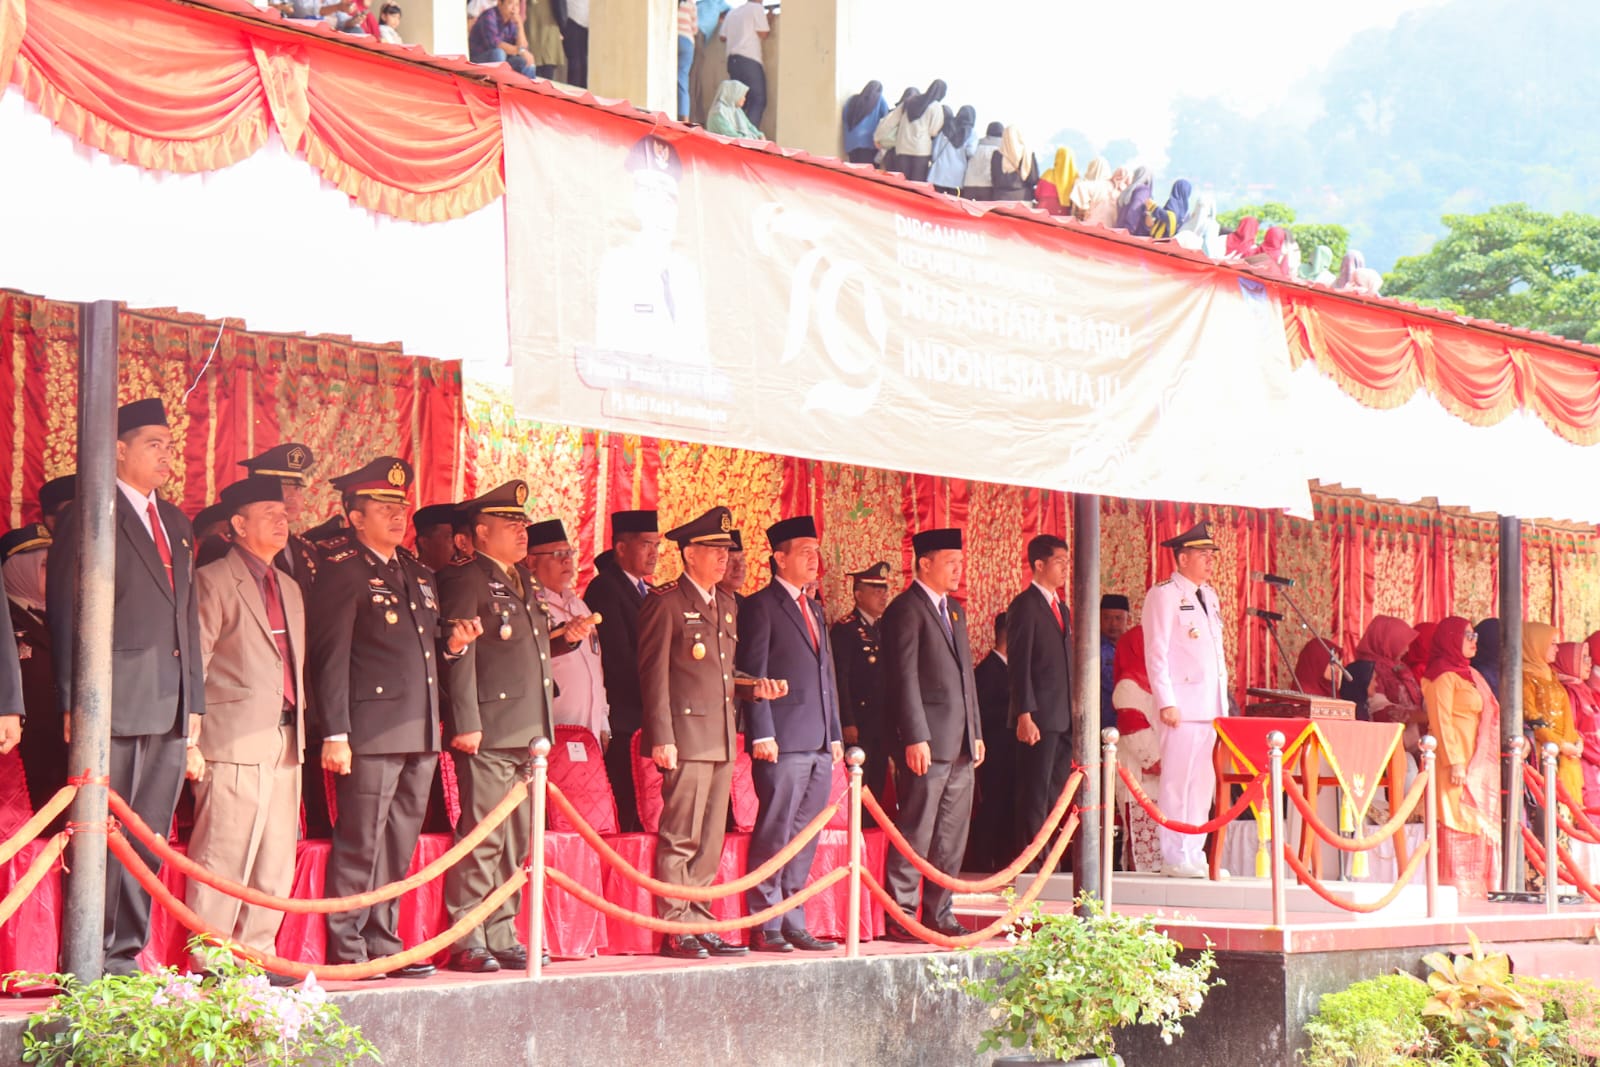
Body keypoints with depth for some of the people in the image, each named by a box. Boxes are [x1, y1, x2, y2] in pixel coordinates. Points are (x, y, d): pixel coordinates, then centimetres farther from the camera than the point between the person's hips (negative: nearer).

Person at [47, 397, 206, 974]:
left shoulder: (176, 525, 20)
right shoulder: (87, 517, -2)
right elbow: (65, 613, -6)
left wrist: (194, 699, 15)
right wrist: (76, 703, -12)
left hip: (169, 710, 7)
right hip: (116, 706, -7)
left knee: (148, 838, 8)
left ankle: (126, 952, 14)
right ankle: (96, 959, -1)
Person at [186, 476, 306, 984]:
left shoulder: (289, 589, 20)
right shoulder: (214, 581, -3)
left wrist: (299, 730, 14)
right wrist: (190, 739, -12)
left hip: (285, 741, 8)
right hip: (235, 743, -8)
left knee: (275, 864, 8)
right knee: (223, 859, -7)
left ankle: (258, 955, 15)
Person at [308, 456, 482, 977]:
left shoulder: (420, 576, 20)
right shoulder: (343, 572, -5)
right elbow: (331, 659, -10)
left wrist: (454, 644, 3)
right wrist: (335, 734, -16)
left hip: (420, 734, 8)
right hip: (370, 733, -8)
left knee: (399, 846, 11)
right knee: (359, 845, -5)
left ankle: (382, 942, 18)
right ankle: (346, 950, 1)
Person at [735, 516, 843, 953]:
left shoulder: (813, 609, 21)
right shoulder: (761, 606, -3)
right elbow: (753, 673, -9)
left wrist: (835, 735, 17)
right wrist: (762, 734, -15)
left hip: (819, 744, 8)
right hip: (783, 743, -8)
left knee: (804, 837, 9)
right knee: (775, 834, -6)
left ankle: (791, 922, 14)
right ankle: (764, 927, -2)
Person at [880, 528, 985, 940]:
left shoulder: (954, 610, 19)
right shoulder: (906, 609, -8)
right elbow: (904, 678, -14)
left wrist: (976, 733, 17)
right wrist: (915, 738, -19)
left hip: (961, 744, 9)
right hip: (929, 742, -8)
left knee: (952, 836, 10)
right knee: (916, 833, -5)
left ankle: (938, 913, 17)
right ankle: (901, 917, 0)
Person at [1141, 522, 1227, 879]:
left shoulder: (1209, 596, 19)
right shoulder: (1163, 595, -5)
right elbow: (1156, 653, -10)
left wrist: (1223, 702, 16)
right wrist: (1166, 703, -17)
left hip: (1211, 708, 8)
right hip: (1182, 706, -8)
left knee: (1203, 783, 7)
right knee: (1178, 781, -7)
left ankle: (1194, 855, 12)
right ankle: (1175, 859, -4)